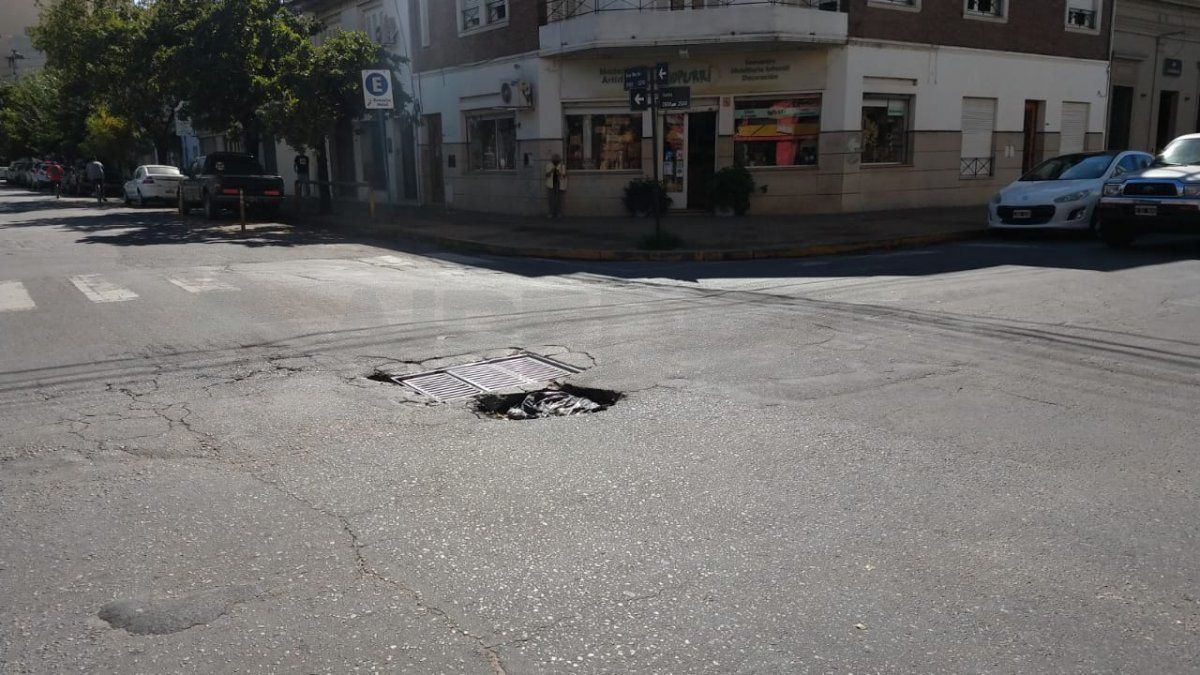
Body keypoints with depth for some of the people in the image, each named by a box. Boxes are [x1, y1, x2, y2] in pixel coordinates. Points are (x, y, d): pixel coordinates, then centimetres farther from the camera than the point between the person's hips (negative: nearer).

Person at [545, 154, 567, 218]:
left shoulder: (562, 166, 2)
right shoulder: (549, 166, 8)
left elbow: (564, 175, -4)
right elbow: (547, 175, 1)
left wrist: (559, 173, -22)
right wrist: (551, 171, -17)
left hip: (559, 184, -2)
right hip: (551, 185, 2)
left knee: (559, 199, -5)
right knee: (552, 199, -3)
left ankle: (559, 214, 0)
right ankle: (552, 213, 1)